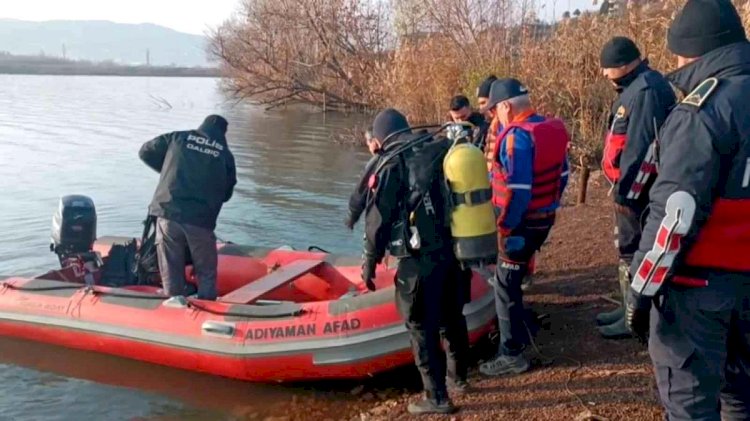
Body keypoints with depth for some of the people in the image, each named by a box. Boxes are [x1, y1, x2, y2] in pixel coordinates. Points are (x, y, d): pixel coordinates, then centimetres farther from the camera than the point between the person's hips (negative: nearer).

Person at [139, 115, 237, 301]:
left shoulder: (177, 138, 11)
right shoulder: (225, 154, 10)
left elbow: (146, 152, 19)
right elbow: (226, 193, 14)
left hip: (168, 213, 1)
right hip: (201, 219, -1)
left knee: (171, 269, 12)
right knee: (206, 271, 13)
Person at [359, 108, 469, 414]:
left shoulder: (392, 164, -9)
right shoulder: (441, 149, 7)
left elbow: (378, 219, -8)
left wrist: (369, 262, 0)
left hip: (420, 258, -6)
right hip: (452, 249, 7)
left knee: (421, 327, 4)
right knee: (452, 316, 21)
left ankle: (437, 397, 10)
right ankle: (459, 374, 38)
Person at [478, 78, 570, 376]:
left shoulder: (516, 136, -23)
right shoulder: (554, 128, 6)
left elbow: (517, 189, -28)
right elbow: (562, 173, 14)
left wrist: (505, 225, -19)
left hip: (522, 223, -9)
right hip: (545, 217, 9)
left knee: (505, 286, 0)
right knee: (513, 278, 24)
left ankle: (512, 355, 5)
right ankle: (517, 334, 37)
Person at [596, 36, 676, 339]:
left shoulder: (647, 89, -19)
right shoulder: (635, 86, 14)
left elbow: (641, 145, -25)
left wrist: (625, 187, -23)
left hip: (637, 188, -11)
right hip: (630, 184, 11)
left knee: (633, 250, -2)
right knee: (626, 247, 18)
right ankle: (629, 307, 29)